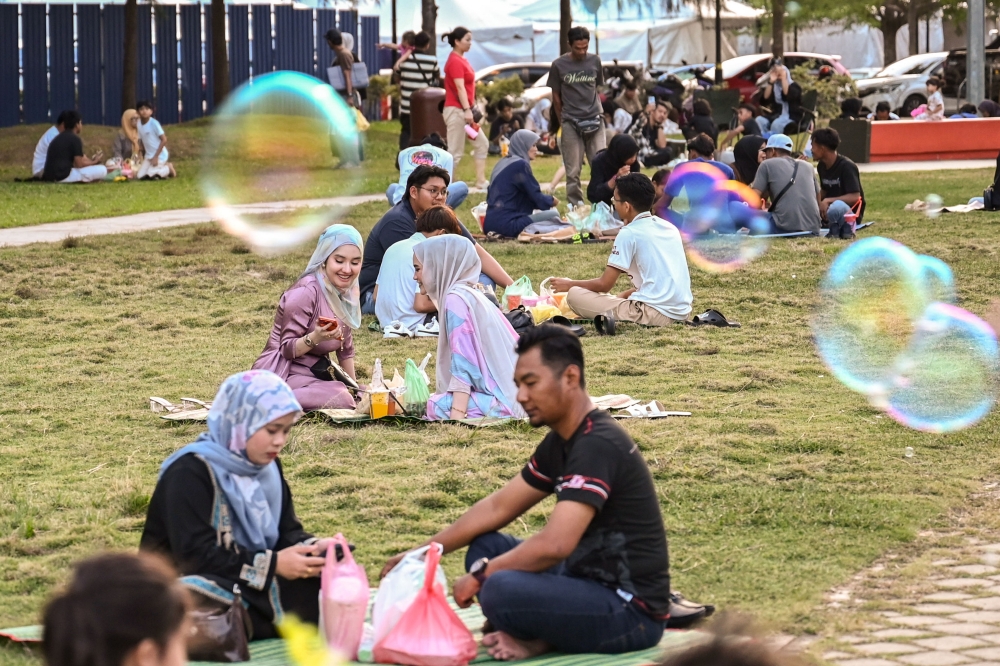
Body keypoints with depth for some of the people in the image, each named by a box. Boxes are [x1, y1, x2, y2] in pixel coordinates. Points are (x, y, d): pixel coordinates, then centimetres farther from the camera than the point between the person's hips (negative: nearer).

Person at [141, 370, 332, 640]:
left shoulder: (267, 466, 10)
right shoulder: (190, 473, -16)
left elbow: (288, 531, 10)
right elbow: (195, 555, -22)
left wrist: (314, 548, -15)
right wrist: (273, 565, -24)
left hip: (253, 587, 8)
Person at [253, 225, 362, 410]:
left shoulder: (346, 293, 6)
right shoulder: (306, 292, -19)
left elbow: (346, 347, 17)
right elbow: (287, 349, -17)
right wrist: (314, 338, -35)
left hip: (316, 373, 10)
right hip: (283, 375, -10)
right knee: (342, 400, -30)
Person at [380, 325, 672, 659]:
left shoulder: (598, 445, -21)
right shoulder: (561, 442, 10)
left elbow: (554, 545, -29)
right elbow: (498, 507, 18)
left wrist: (480, 575, -16)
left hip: (633, 611, -10)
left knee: (500, 589, -31)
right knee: (486, 546, 13)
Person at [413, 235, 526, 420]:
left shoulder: (455, 300, -12)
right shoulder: (470, 295, 17)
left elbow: (463, 364, -19)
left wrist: (456, 416, -24)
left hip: (499, 402, -10)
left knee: (435, 407, -20)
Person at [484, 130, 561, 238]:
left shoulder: (503, 163, 18)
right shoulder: (520, 164, -9)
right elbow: (537, 198, -6)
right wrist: (551, 201, 15)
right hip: (506, 224, -9)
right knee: (553, 215, -5)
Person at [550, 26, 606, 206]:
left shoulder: (595, 62, 5)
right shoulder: (559, 65, -2)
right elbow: (556, 96, 6)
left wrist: (596, 112, 12)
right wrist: (562, 121, 10)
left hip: (594, 122, 2)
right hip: (571, 123, -2)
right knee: (573, 171, 1)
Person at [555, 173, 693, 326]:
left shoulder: (629, 234, -6)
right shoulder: (669, 227, 15)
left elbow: (605, 284, -3)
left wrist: (570, 284, 13)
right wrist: (624, 295, 29)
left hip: (654, 313, -8)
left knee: (575, 295, -3)